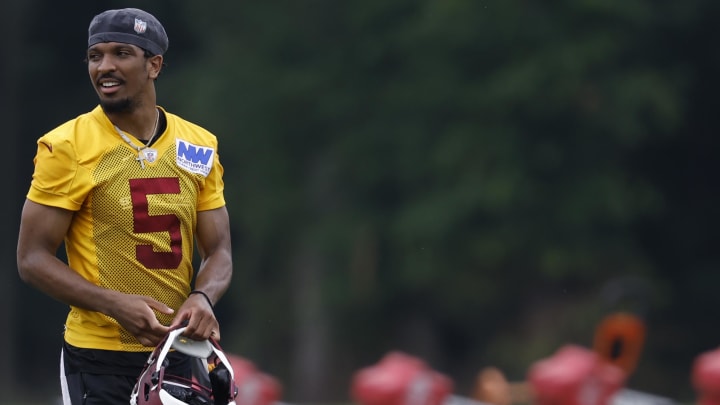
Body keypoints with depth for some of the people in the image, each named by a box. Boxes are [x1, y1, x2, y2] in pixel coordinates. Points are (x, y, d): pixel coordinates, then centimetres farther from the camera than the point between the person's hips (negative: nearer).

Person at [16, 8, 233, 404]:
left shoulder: (199, 147, 7)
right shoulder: (66, 148, -6)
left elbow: (218, 251, 10)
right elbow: (32, 259, -7)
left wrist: (202, 298, -12)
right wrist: (115, 305, -20)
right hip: (98, 358, -4)